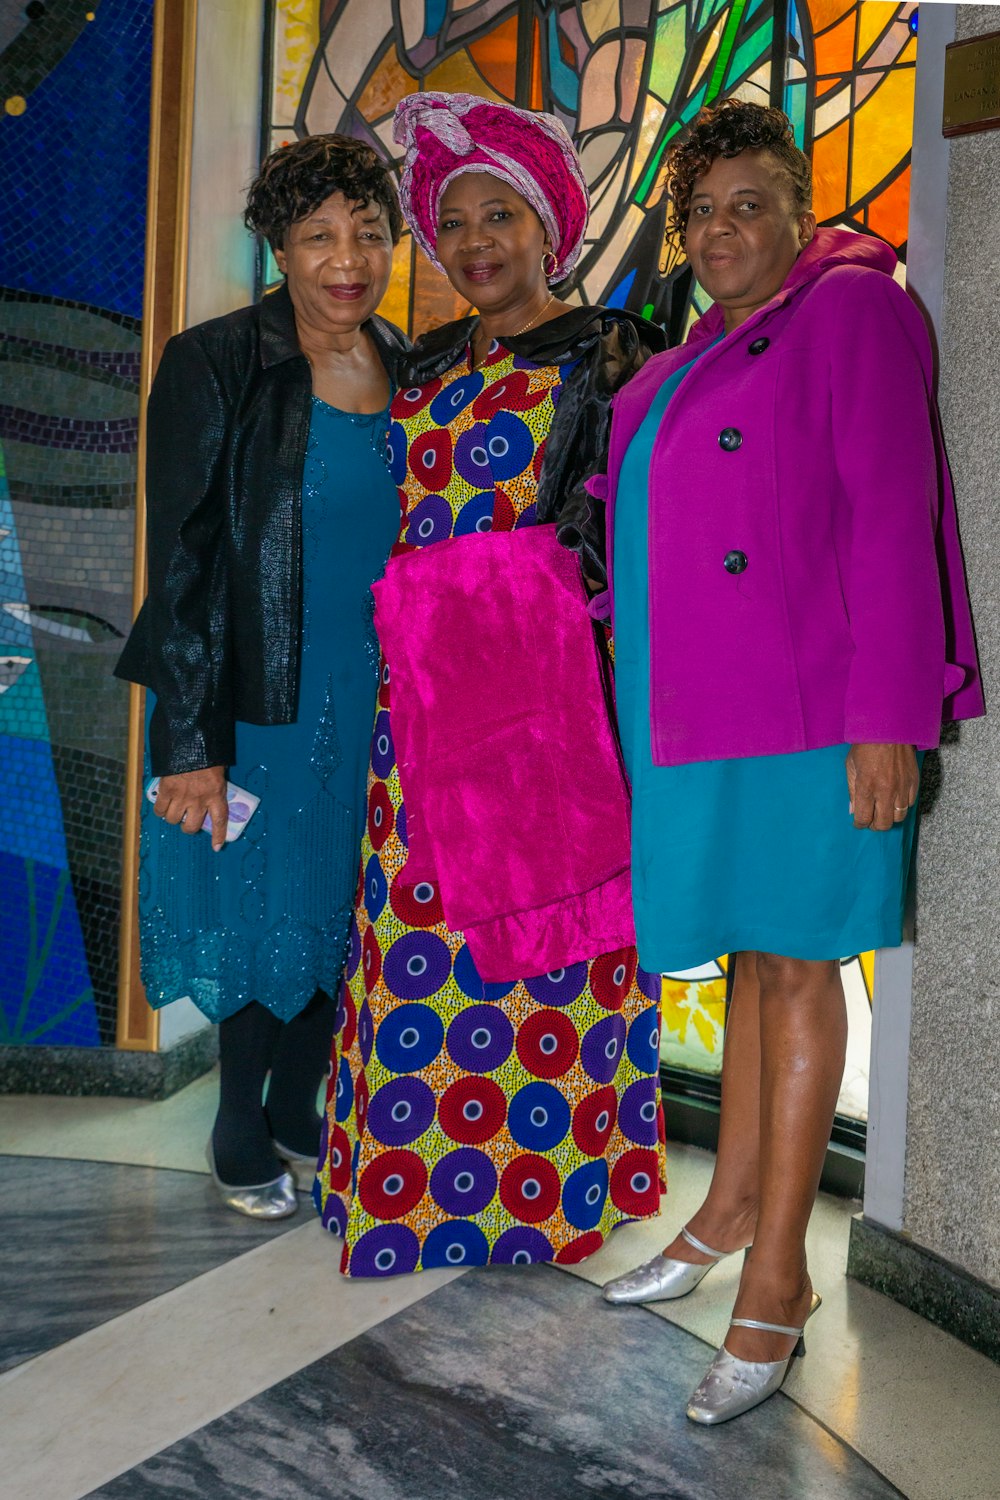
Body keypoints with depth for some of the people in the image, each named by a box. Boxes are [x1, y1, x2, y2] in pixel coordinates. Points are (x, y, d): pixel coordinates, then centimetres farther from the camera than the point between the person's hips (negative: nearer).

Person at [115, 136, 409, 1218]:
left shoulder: (409, 371, 6)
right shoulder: (215, 366, -10)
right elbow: (179, 560, -12)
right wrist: (189, 743, -16)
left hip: (371, 697, 5)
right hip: (252, 695, -4)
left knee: (340, 910, 12)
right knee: (262, 913, 5)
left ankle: (298, 1116, 34)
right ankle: (241, 1140, 27)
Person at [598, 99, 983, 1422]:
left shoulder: (851, 309, -5)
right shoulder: (685, 366, 19)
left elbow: (892, 521, -13)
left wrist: (884, 719, -19)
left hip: (805, 709, -7)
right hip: (692, 714, 7)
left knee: (793, 966, -2)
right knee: (757, 958, 15)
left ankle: (776, 1278, 7)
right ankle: (730, 1211, 28)